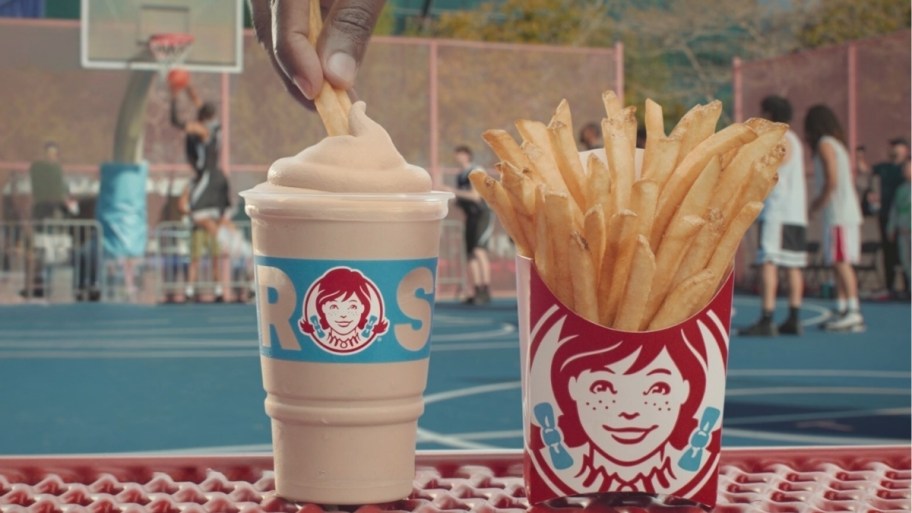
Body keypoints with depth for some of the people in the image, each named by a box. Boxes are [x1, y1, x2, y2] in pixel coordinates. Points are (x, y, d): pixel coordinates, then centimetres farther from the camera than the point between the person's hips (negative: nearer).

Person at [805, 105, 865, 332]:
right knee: (839, 264, 8)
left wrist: (817, 206, -5)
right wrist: (819, 202, 18)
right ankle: (842, 311, 7)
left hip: (839, 214, -9)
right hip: (848, 212, 9)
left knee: (842, 262, -12)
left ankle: (853, 312, -17)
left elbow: (832, 182, -15)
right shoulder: (838, 145, 21)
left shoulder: (825, 144, -6)